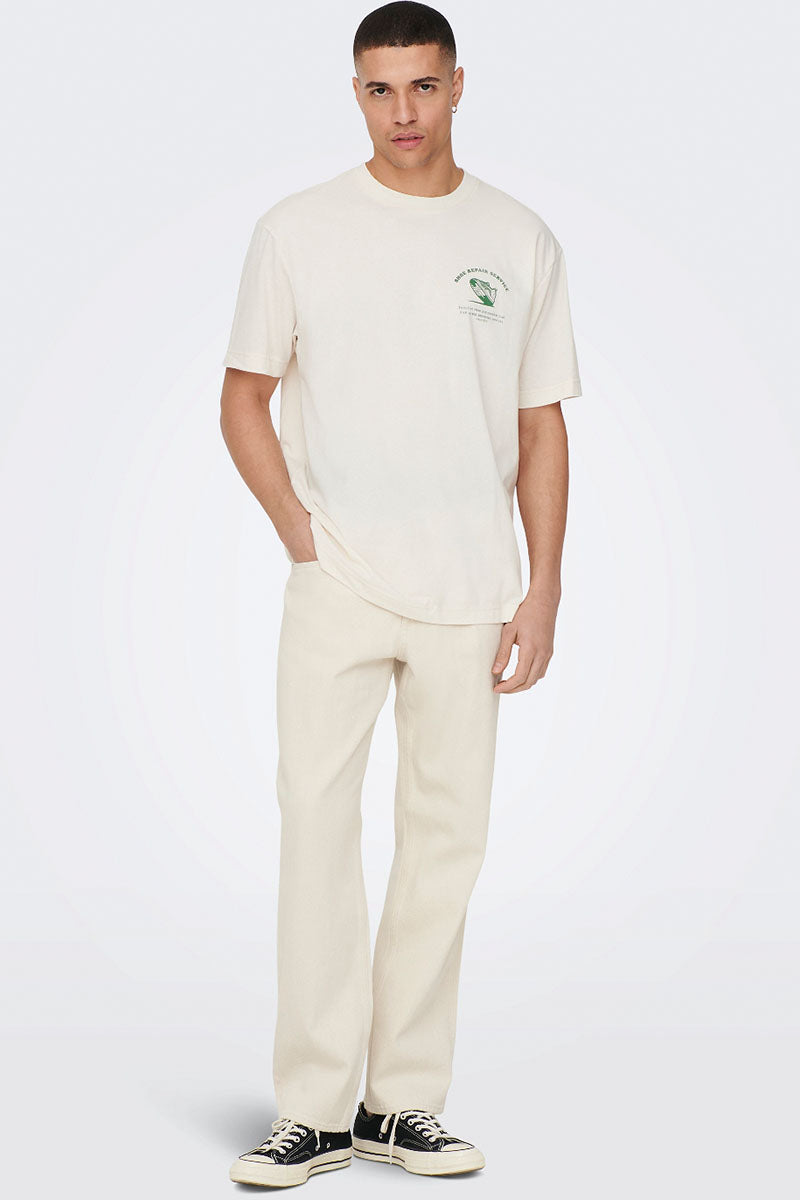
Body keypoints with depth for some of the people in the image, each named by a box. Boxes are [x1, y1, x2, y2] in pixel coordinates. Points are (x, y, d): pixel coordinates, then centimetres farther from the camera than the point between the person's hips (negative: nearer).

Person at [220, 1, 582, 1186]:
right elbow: (244, 398, 8)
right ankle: (315, 1108, 1)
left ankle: (406, 1101, 15)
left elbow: (541, 425, 8)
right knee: (317, 826, -5)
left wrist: (543, 588, 2)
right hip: (337, 584, -1)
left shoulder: (519, 240, 7)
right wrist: (298, 531, -4)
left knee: (445, 835, 5)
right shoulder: (298, 230, 3)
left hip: (470, 592, 2)